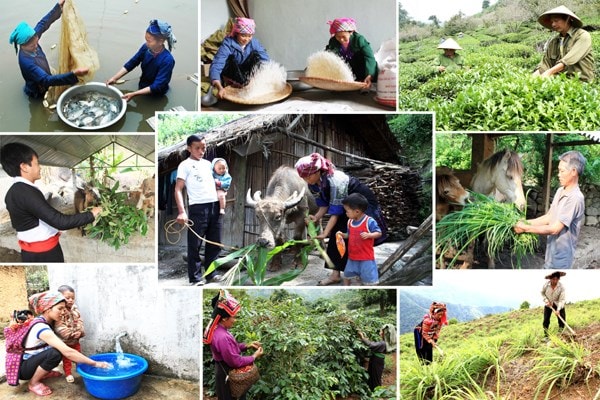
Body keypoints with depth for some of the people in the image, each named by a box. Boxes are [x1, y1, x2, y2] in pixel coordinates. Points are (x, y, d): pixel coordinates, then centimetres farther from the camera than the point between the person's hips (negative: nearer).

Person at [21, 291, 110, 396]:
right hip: (22, 368, -9)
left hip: (32, 360, 9)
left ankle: (42, 373, 13)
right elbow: (67, 352, -36)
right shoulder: (42, 328, -29)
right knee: (54, 353, -30)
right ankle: (34, 383, -9)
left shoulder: (47, 322, 0)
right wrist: (94, 363, -34)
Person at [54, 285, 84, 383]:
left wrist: (80, 332, -15)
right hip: (64, 341, -6)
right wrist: (71, 334, -28)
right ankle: (68, 373, 18)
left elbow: (80, 322, 3)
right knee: (66, 359, 7)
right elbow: (59, 326, -26)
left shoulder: (75, 310, 2)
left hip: (76, 340, 6)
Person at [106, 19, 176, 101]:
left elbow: (156, 87, -31)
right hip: (142, 87, 6)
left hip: (156, 97, -6)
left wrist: (133, 94, -36)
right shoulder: (146, 47, -15)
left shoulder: (167, 60, -31)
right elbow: (131, 64, -4)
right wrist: (114, 78, -14)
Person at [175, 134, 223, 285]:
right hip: (198, 208, -6)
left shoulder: (208, 163, 17)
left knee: (214, 242, 11)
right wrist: (182, 211, -19)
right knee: (195, 244, -1)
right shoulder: (185, 165, -2)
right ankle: (196, 277, 6)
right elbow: (178, 189, -9)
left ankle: (211, 272, 22)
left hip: (215, 206, 6)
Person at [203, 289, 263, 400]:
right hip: (228, 375, -9)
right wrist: (254, 356, -16)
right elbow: (235, 361, -28)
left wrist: (247, 346, 1)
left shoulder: (218, 329, -3)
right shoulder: (222, 337, -34)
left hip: (224, 372, 9)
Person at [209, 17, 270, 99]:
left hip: (246, 73, 4)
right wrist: (220, 88, -53)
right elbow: (215, 67, -36)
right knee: (232, 58, -30)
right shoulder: (227, 44, -25)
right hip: (230, 75, -3)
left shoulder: (254, 42, -12)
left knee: (255, 54, -17)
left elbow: (265, 59, -15)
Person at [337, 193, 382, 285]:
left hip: (366, 258, -7)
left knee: (370, 279, 1)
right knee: (346, 275, 20)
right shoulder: (350, 222, 3)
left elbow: (379, 233, -14)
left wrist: (368, 235, -30)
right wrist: (343, 235, -2)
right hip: (352, 257, 7)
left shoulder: (369, 221, -17)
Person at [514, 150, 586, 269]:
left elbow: (554, 229, -23)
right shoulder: (560, 191, 5)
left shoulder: (575, 198, -22)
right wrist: (526, 222, 1)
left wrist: (525, 228, -19)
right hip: (552, 253, 8)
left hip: (560, 259, -8)